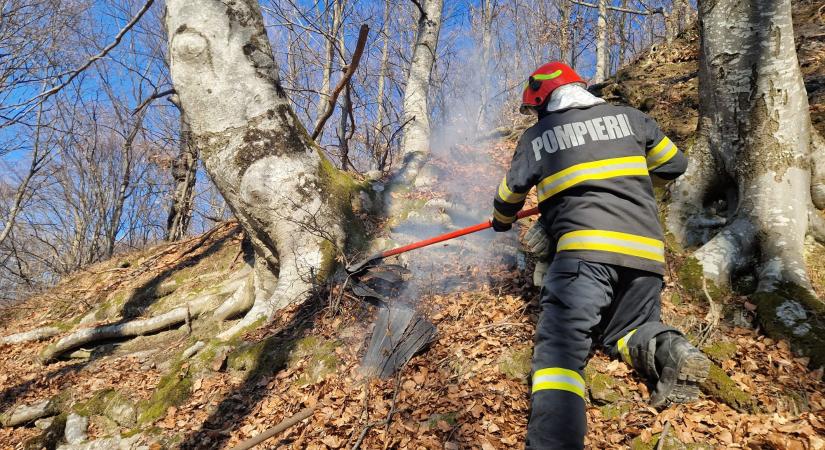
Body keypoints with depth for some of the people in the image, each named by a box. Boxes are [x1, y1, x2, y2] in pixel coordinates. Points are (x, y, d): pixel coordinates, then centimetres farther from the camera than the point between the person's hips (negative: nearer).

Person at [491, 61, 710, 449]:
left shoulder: (536, 137, 14)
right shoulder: (628, 117, 18)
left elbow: (510, 194, 27)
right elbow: (675, 164, 26)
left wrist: (501, 221, 48)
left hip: (586, 249, -4)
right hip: (645, 252, 4)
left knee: (560, 347, -11)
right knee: (626, 330, 23)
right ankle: (667, 350, -9)